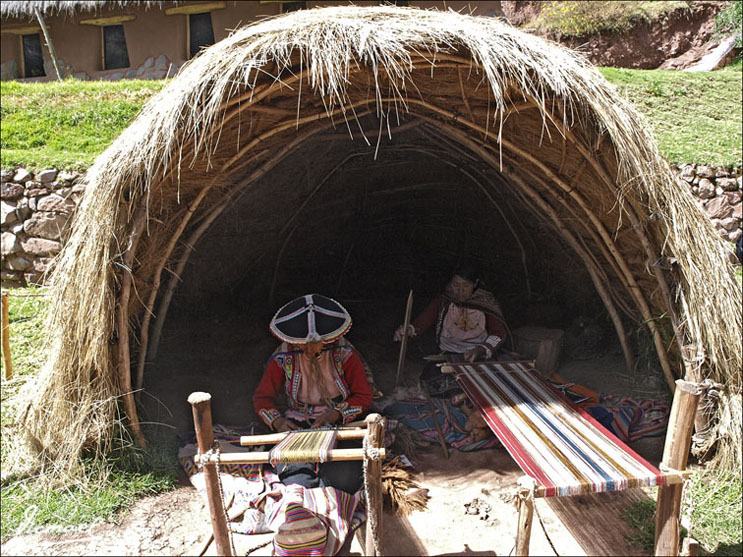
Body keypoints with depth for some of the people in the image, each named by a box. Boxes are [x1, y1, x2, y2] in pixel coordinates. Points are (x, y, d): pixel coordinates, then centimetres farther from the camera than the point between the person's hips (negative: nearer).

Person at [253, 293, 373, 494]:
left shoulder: (345, 354, -4)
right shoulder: (283, 357, -1)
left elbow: (364, 396, -2)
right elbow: (262, 397, 6)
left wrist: (335, 415, -20)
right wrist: (277, 422, -15)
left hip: (340, 423, 0)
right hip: (297, 425, 1)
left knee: (344, 477, -27)